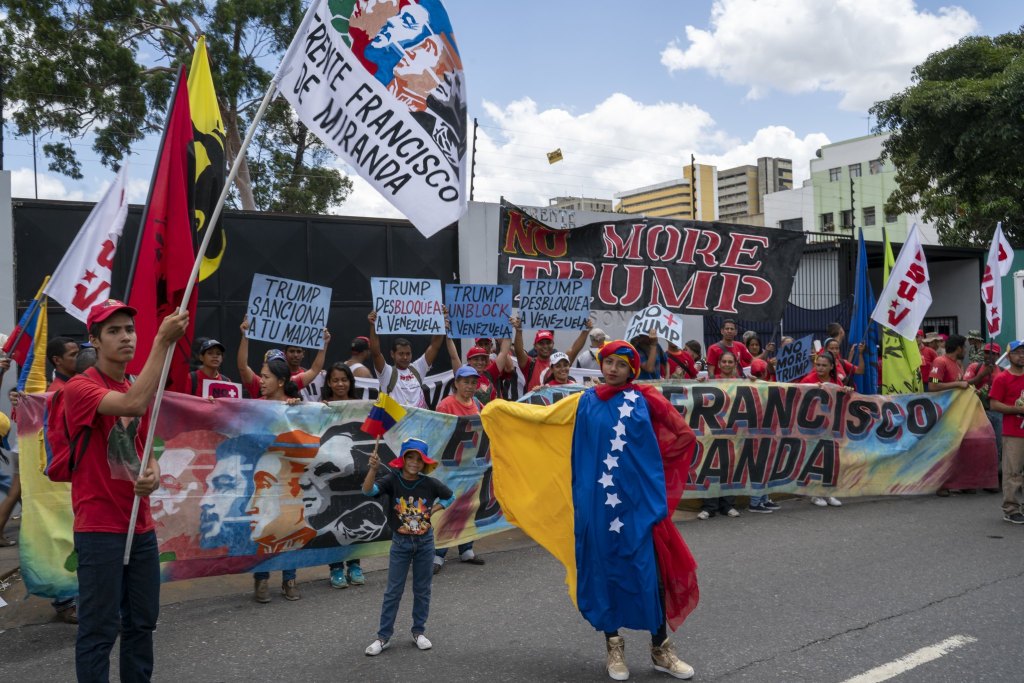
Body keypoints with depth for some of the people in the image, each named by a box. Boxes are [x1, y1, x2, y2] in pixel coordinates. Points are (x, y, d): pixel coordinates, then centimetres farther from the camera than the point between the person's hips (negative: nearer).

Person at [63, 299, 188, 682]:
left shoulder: (138, 391, 13)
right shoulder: (79, 387, -11)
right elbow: (133, 405, -31)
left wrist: (154, 475, -4)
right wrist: (163, 341, -29)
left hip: (141, 526, 7)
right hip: (99, 529, -7)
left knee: (142, 622, 14)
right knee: (100, 629, -1)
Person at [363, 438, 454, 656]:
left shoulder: (429, 483, -9)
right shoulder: (392, 480, -13)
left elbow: (450, 497, 9)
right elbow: (368, 490, -31)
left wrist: (434, 510, -4)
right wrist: (373, 468, -47)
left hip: (425, 541, 2)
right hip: (400, 542, -1)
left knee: (422, 589, 11)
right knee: (393, 591, 3)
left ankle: (418, 632, 25)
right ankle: (383, 637, 11)